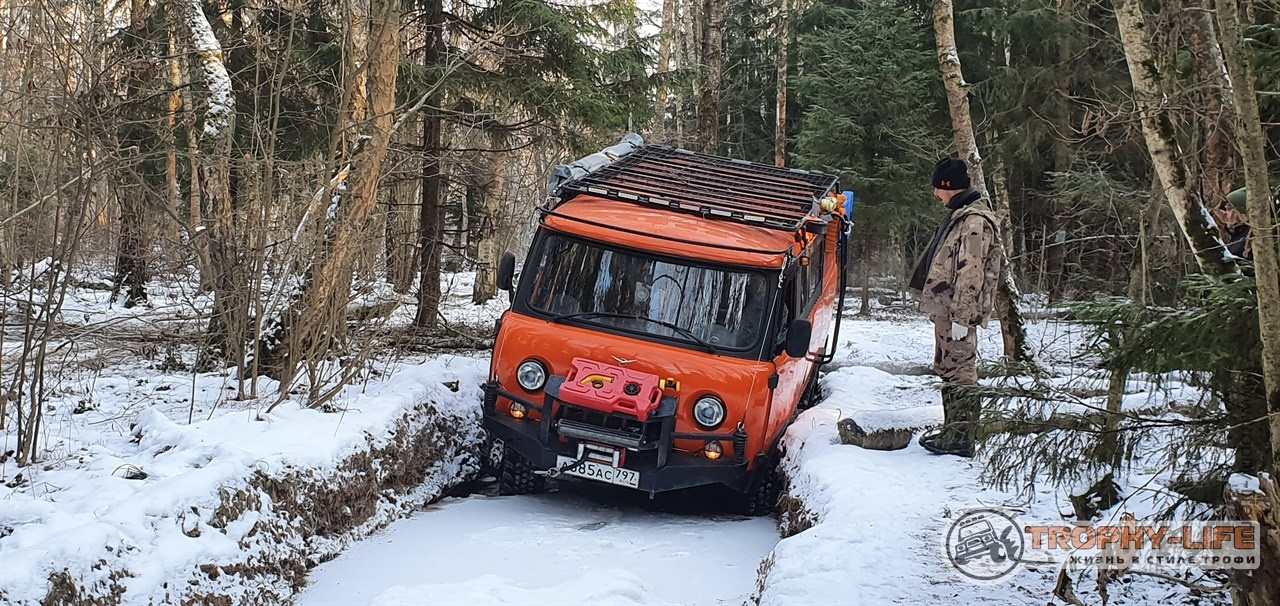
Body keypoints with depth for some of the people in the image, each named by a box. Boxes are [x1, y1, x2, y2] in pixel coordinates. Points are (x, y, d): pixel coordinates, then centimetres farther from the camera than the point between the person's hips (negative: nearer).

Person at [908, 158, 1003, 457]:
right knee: (948, 369, 16)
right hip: (946, 309, 11)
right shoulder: (960, 216, 17)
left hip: (956, 312, -11)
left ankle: (960, 439, -3)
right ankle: (951, 431, 26)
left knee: (959, 371, -7)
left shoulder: (975, 222, -17)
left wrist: (961, 317, -24)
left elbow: (971, 274, -22)